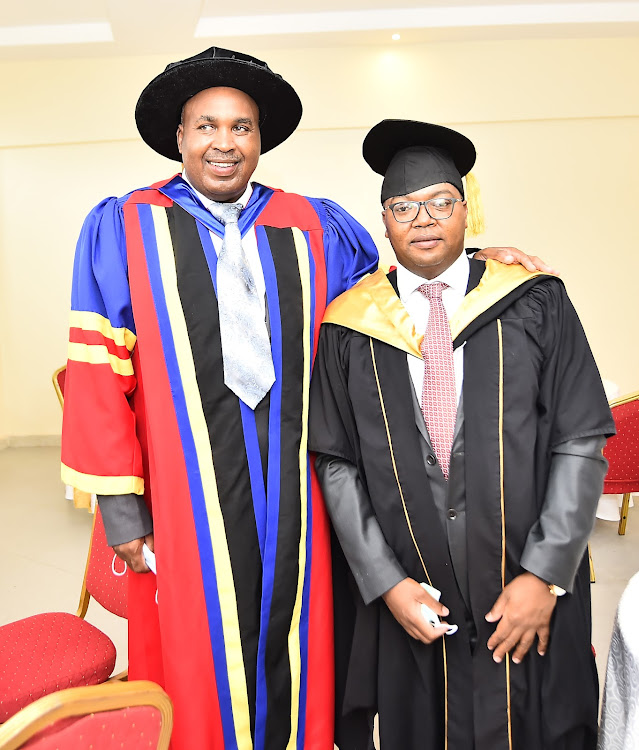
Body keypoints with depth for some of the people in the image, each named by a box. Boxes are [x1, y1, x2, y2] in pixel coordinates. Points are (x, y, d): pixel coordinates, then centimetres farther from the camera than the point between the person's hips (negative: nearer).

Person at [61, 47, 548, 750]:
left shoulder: (312, 226, 6)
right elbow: (99, 374, -4)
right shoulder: (123, 229, -1)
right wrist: (119, 507, -7)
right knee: (201, 653, 13)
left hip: (293, 487, 3)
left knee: (291, 647, 16)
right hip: (186, 496, -2)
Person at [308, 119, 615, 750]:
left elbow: (582, 440, -6)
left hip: (529, 600, 0)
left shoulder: (533, 304, -3)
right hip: (405, 604, 1)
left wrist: (545, 575, -10)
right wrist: (386, 582, -8)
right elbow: (335, 464, -2)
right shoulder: (349, 327, -2)